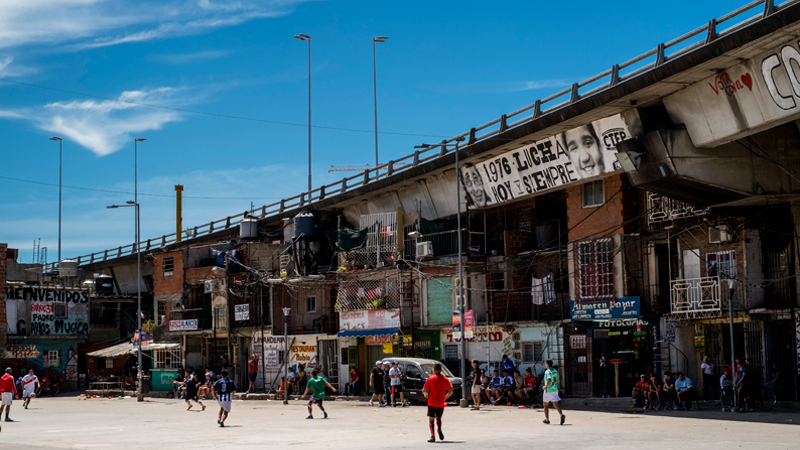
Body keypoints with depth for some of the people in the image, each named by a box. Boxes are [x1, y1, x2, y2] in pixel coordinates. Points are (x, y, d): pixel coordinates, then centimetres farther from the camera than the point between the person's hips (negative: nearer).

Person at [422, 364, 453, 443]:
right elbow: (451, 391, 2)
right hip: (441, 403, 3)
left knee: (431, 419, 4)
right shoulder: (445, 379, 2)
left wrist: (425, 394, 16)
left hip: (432, 403, -3)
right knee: (438, 418, 20)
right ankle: (439, 428, -12)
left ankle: (432, 436, -12)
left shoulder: (430, 379, -6)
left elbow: (424, 390, -6)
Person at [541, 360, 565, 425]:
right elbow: (557, 380, 19)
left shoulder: (547, 372, -15)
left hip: (548, 390, -6)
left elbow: (549, 380, -29)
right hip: (555, 390, 6)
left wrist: (546, 386, -16)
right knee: (555, 405, 1)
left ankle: (547, 420, 16)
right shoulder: (555, 371, 9)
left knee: (545, 405, 12)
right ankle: (562, 415, -24)